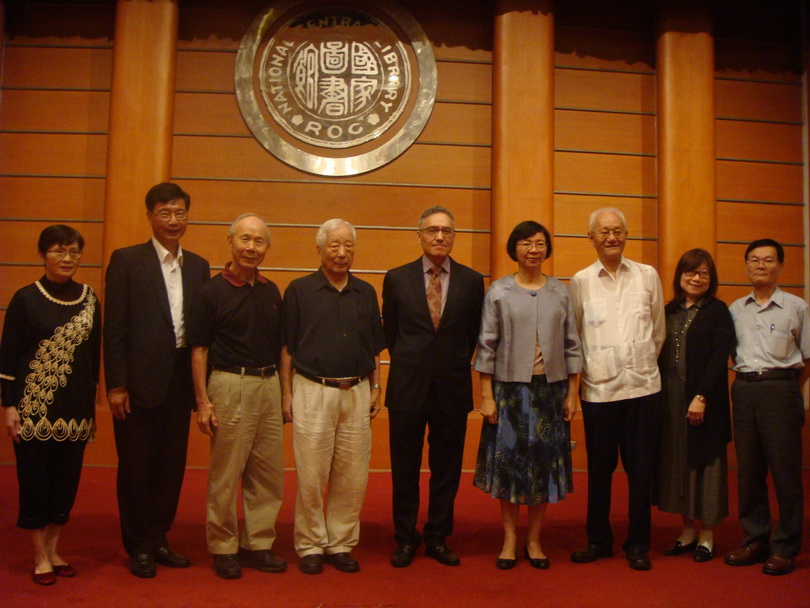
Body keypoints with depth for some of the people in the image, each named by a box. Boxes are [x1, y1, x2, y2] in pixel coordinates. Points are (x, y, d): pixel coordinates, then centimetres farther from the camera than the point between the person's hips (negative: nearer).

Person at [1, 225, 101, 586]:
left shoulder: (89, 299, 5)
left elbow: (94, 353, 8)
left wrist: (92, 404, 8)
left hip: (76, 409, 3)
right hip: (34, 407, -3)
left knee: (67, 479, 10)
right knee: (35, 479, 4)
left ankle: (53, 549, 26)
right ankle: (40, 557, 18)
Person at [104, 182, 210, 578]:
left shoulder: (198, 266, 10)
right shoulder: (127, 260, -3)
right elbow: (114, 328, -7)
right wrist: (115, 385, -11)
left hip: (181, 381, 4)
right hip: (140, 382, -4)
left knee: (172, 465, 12)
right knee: (136, 466, 7)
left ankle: (158, 539, 27)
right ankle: (138, 547, 22)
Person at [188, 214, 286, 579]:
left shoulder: (271, 292, 11)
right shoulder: (212, 291, -3)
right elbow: (198, 349, -4)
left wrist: (285, 393, 9)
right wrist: (202, 402, -8)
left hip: (269, 387, 5)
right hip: (230, 386, -5)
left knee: (269, 473, 9)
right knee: (225, 474, 2)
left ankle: (258, 544, 22)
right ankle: (223, 548, 17)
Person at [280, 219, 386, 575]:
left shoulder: (366, 293, 11)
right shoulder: (299, 290, 2)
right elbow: (287, 348, 2)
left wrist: (375, 390, 9)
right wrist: (286, 394, -3)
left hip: (356, 392, 3)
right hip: (312, 391, -3)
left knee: (352, 477, 6)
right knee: (310, 476, 1)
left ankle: (341, 544, 20)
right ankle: (310, 546, 16)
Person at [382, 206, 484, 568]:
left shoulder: (471, 281, 3)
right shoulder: (397, 279, 2)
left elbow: (473, 334, 10)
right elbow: (390, 332, 10)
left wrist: (455, 365, 8)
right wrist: (408, 364, 10)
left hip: (452, 388, 1)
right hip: (408, 387, 0)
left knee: (447, 469, 9)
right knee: (405, 469, 8)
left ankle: (438, 538, 23)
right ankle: (406, 539, 22)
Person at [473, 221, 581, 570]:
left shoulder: (561, 293, 7)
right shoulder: (498, 292, 1)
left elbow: (572, 346, 8)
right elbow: (487, 346, -1)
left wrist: (572, 393, 3)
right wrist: (486, 396, -6)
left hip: (551, 388, 2)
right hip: (510, 387, -2)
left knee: (545, 462, 6)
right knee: (509, 460, 3)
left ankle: (534, 540, 19)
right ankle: (510, 538, 18)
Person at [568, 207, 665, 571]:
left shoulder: (648, 276, 6)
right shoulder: (580, 282, 2)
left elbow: (659, 330, 13)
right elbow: (572, 336, 9)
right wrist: (584, 371, 8)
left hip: (643, 386, 1)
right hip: (598, 389, -1)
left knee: (641, 468, 6)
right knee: (599, 468, 8)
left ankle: (638, 544, 20)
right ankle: (598, 540, 24)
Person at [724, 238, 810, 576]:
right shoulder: (735, 309, 11)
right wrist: (746, 384, 6)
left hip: (780, 387, -3)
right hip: (743, 389, 3)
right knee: (748, 468, 7)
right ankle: (755, 539, 19)